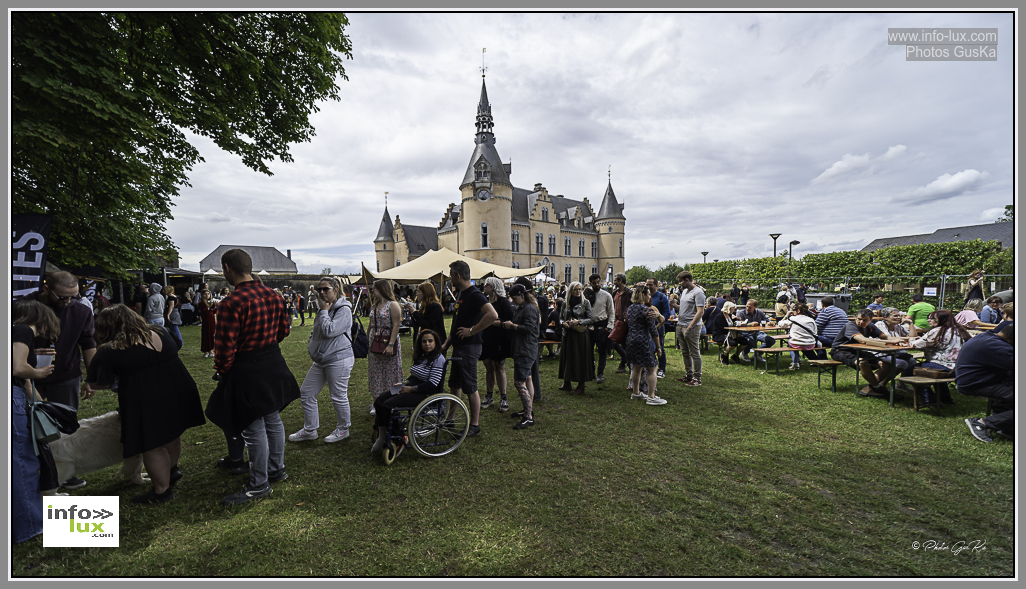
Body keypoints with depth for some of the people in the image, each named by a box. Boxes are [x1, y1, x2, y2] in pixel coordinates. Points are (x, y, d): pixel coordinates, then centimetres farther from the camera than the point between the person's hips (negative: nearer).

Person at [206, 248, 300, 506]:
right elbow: (283, 329, 11)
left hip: (246, 371, -7)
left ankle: (259, 485, 19)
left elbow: (225, 346, -20)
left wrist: (221, 370, -2)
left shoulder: (231, 303, -22)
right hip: (274, 365, 8)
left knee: (253, 428, 5)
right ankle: (277, 468, 35)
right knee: (272, 419, 20)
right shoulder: (273, 296, 1)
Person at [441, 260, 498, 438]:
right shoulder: (460, 293, 12)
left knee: (470, 388, 1)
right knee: (454, 385, 18)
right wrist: (446, 343, 17)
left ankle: (474, 426, 16)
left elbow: (493, 315, -34)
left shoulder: (474, 295, -19)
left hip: (469, 347, -10)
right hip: (458, 346, 10)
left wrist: (472, 330, -25)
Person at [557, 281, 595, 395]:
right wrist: (563, 323, -8)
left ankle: (581, 386, 10)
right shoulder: (566, 303, 7)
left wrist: (579, 321, -17)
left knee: (580, 358, 0)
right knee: (566, 357, 9)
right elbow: (561, 317, 13)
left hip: (581, 334, -4)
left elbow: (591, 319, -4)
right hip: (568, 334, 4)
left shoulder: (585, 302, -2)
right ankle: (566, 383, 22)